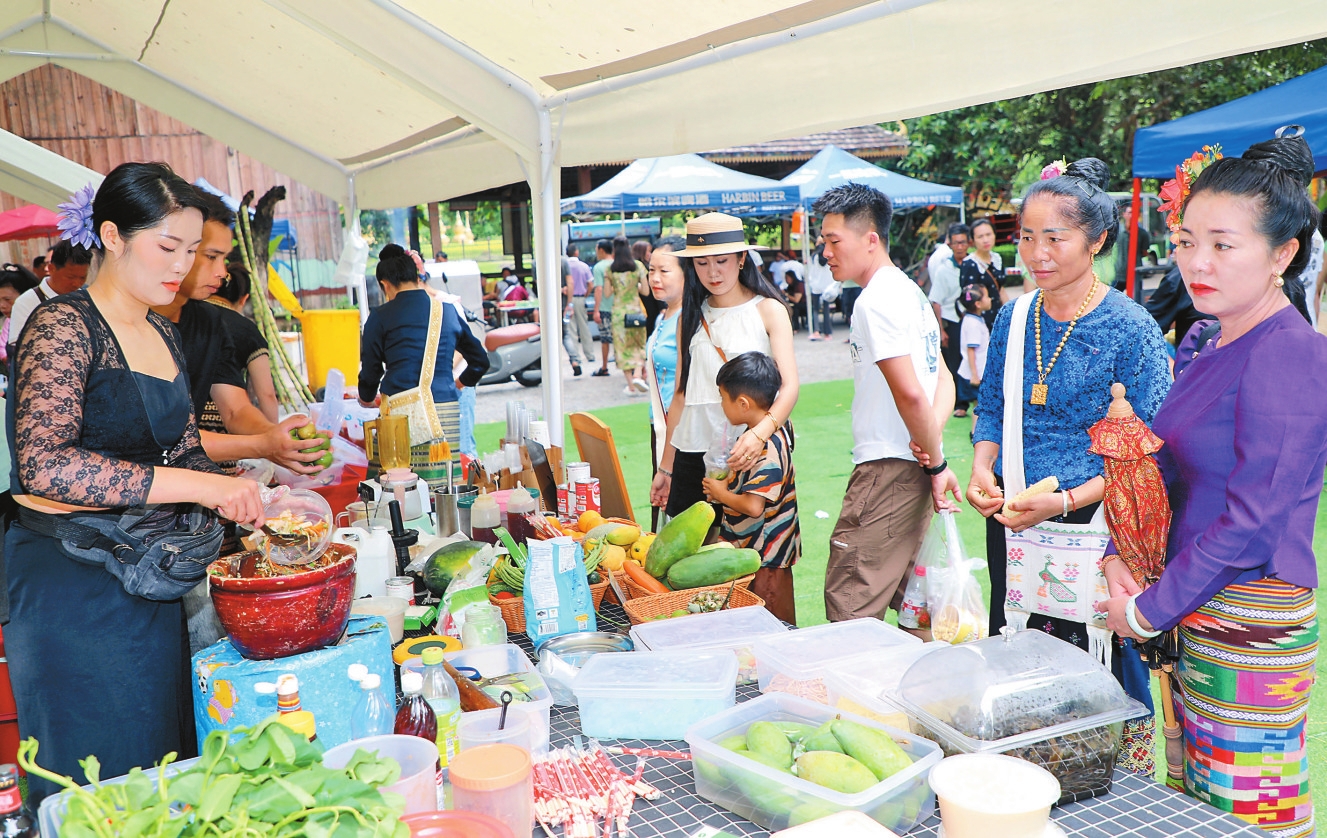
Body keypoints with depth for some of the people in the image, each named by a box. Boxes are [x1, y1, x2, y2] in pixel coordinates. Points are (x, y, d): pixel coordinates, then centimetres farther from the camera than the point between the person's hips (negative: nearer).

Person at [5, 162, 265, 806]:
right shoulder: (63, 326, -13)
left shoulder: (163, 336, 11)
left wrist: (244, 505, -1)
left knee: (165, 765, 15)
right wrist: (198, 486, -29)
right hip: (72, 585, -7)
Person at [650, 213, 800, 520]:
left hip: (748, 452, -3)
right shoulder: (690, 317, 11)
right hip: (693, 453, 4)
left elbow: (789, 386, -12)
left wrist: (760, 433, -32)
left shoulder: (768, 310, -1)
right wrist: (665, 468, 11)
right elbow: (681, 394, 13)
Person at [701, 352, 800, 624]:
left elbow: (753, 506, -29)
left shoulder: (766, 448, -24)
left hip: (764, 560, -10)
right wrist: (728, 482, 6)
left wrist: (721, 493, -13)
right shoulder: (776, 433, 6)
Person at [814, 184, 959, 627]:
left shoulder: (876, 301, -15)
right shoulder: (908, 291, 16)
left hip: (888, 470, -10)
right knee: (910, 601, 19)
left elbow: (909, 393, -22)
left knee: (848, 609, -7)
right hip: (912, 471, 10)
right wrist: (932, 438, -2)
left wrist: (937, 462, -11)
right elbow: (944, 380, 15)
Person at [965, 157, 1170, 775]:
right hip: (1011, 526, 5)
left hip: (1094, 530, -5)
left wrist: (1065, 501, -22)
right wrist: (982, 471, -3)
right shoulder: (1014, 317, 5)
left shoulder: (1129, 328, -11)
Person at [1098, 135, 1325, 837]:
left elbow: (1253, 519, -20)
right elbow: (1165, 469, 17)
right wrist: (1121, 556, 0)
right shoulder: (1210, 347, 10)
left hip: (1252, 621, -8)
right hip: (1193, 614, 8)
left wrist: (1148, 610, -13)